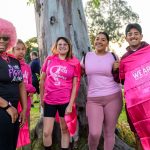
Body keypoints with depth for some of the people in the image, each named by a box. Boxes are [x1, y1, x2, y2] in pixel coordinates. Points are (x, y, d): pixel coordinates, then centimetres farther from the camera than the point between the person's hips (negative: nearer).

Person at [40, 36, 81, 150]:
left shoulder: (75, 63, -3)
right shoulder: (49, 60, 2)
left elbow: (75, 85, -3)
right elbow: (42, 80, 10)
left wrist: (70, 104, -7)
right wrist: (41, 98, 12)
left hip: (65, 101, -1)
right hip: (49, 101, 1)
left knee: (65, 130, 13)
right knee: (47, 132, 3)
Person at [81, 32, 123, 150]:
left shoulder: (112, 56, 2)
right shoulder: (87, 56, 6)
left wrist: (115, 70, -10)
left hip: (113, 97, 0)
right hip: (93, 99, 0)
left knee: (109, 132, 6)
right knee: (94, 133, -11)